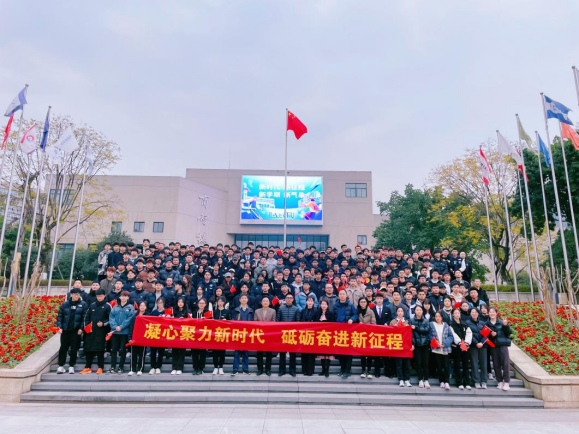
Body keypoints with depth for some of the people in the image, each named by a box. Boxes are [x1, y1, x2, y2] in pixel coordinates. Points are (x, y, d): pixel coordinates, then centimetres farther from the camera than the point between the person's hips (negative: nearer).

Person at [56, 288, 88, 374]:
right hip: (65, 330, 2)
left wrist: (81, 328, -11)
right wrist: (60, 327, -4)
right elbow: (59, 316, 6)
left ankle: (71, 366, 15)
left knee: (74, 348, 4)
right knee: (63, 348, 6)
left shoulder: (83, 305, -1)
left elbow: (84, 317, -4)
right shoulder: (65, 304, 4)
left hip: (76, 330, -1)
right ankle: (61, 366, 18)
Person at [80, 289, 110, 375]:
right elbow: (87, 317, 16)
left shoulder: (107, 306, -2)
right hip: (90, 331, 4)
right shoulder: (92, 305, 12)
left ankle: (100, 367, 9)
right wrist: (86, 327, 5)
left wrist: (103, 323, -17)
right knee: (88, 349, 6)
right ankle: (88, 367, 19)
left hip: (101, 331, -4)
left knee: (100, 350, -1)